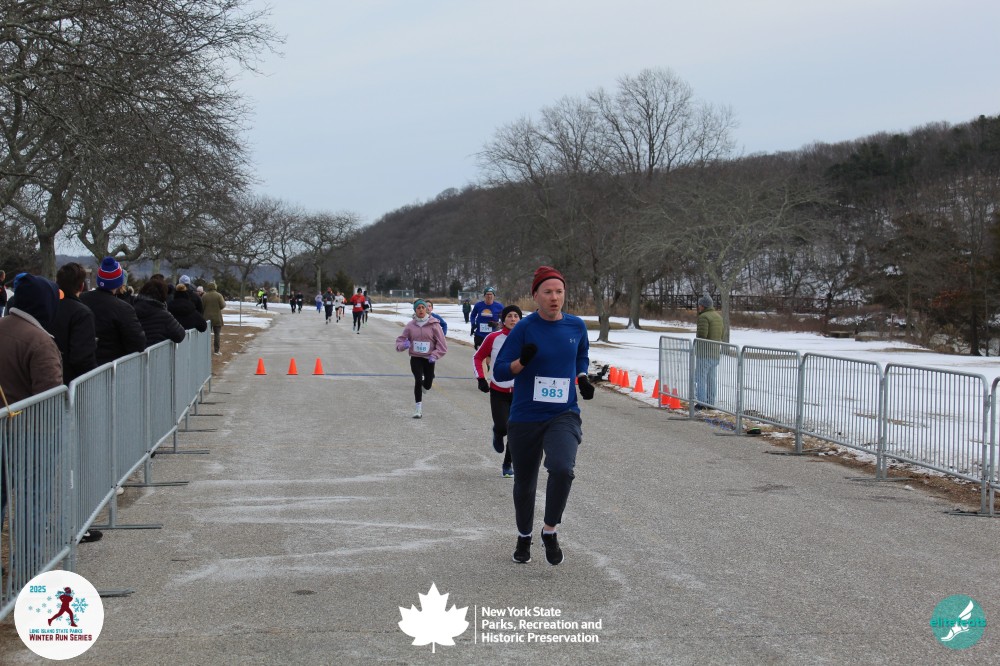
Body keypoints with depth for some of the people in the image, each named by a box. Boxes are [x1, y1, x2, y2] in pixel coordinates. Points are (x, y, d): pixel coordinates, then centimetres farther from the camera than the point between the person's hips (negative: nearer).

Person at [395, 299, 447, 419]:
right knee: (418, 380, -18)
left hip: (429, 359, 0)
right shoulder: (410, 325, -2)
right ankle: (418, 407, -7)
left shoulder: (433, 324, -7)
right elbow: (400, 341, 5)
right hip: (415, 358, 0)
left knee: (427, 384, 7)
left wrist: (435, 355, -17)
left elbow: (442, 344, -4)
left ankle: (422, 386, 46)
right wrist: (403, 345, -18)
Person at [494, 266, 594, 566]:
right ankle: (524, 536, 40)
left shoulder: (577, 326, 2)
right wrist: (522, 361, -26)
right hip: (525, 418, -1)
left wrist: (583, 379, 3)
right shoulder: (524, 328, -9)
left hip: (564, 415, 1)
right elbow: (499, 372, -8)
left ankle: (550, 531, -3)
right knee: (524, 482, 13)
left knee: (562, 468, -26)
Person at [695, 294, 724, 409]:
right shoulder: (718, 316, 14)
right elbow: (722, 334, 17)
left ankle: (701, 402, -6)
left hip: (704, 353, -8)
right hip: (716, 352, 8)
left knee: (701, 378, -3)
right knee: (712, 379, 13)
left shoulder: (703, 317, -14)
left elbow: (702, 334, -23)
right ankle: (711, 402, 16)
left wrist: (696, 341, -5)